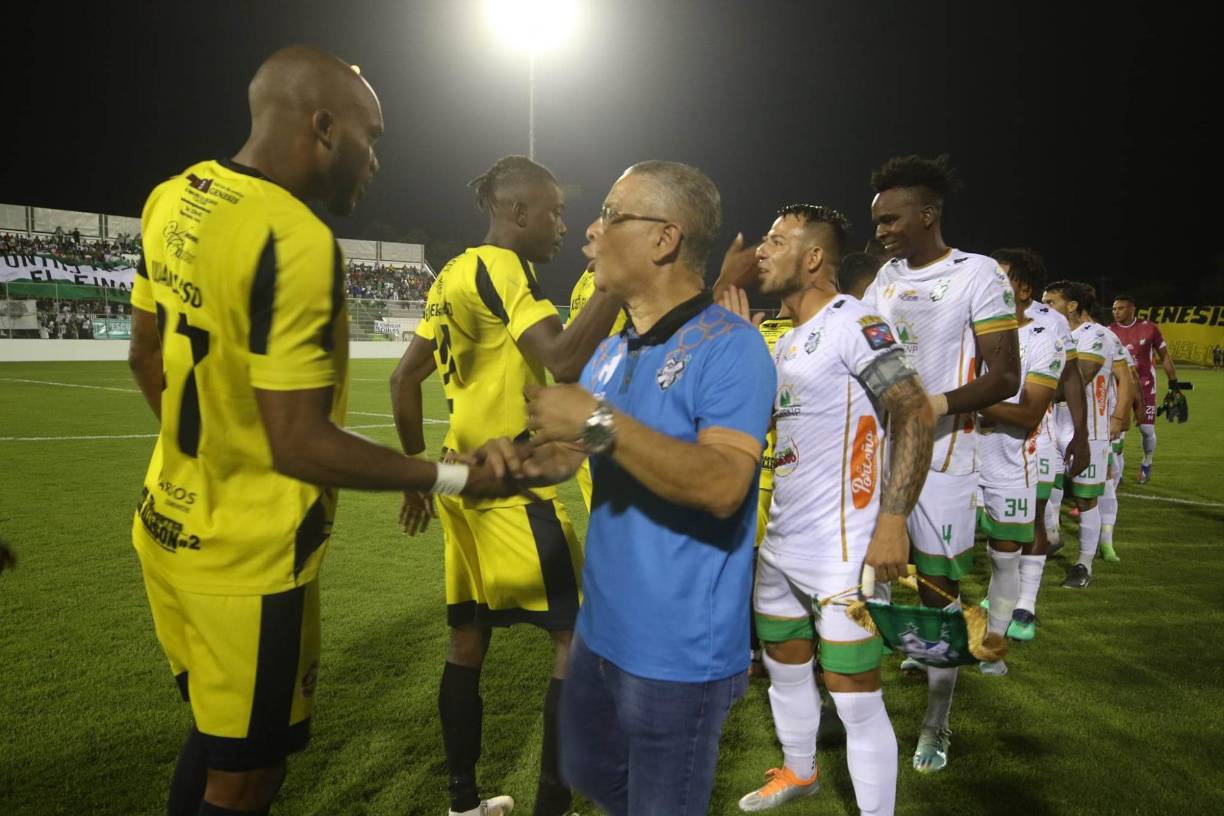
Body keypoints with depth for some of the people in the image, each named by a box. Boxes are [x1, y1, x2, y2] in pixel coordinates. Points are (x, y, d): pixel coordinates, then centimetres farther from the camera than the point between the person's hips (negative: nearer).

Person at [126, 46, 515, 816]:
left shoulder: (175, 199, 2)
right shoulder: (297, 243, -25)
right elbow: (301, 445, -25)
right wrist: (456, 477, -18)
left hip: (171, 526, 8)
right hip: (249, 558, -8)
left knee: (215, 735, 26)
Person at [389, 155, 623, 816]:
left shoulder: (454, 275, 13)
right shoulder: (502, 267, -14)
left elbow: (404, 379, 17)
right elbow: (563, 362, -29)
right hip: (510, 489, -9)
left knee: (469, 635, 15)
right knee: (578, 637, 1)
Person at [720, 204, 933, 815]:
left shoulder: (854, 323, -13)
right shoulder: (785, 342, 15)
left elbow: (914, 414, -19)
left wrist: (893, 519, -25)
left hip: (841, 547, -9)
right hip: (781, 541, 9)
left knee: (855, 696, -2)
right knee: (784, 667, 22)